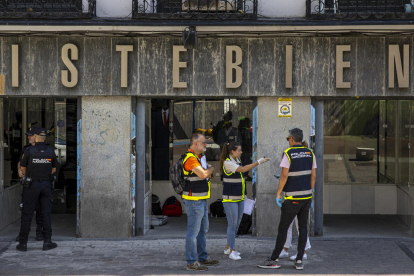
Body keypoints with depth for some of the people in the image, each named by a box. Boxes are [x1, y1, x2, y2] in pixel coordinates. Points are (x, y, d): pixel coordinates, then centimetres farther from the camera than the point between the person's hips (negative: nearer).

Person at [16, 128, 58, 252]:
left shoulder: (29, 151, -9)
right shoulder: (51, 151, 0)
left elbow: (23, 168, 4)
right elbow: (53, 169, 11)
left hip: (32, 185, -2)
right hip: (46, 185, 2)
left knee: (27, 214, 2)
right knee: (46, 214, 8)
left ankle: (23, 243, 3)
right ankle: (47, 242, 6)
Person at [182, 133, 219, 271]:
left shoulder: (199, 157, 15)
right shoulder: (190, 158, -18)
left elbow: (206, 174, 21)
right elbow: (203, 174, -26)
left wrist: (208, 170, -1)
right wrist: (211, 169, -6)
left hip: (201, 200, 11)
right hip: (193, 200, -11)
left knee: (203, 230, 18)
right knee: (193, 231, -6)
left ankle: (203, 257, 29)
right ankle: (191, 262, -3)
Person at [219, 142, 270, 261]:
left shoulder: (237, 160, 9)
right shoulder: (227, 163, -17)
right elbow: (243, 169, -27)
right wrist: (259, 162, -25)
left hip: (240, 198, 8)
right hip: (230, 198, -8)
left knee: (237, 224, 12)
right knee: (232, 224, -6)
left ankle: (228, 248, 24)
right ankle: (232, 252, 0)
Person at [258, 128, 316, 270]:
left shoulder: (288, 153, -12)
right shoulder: (309, 153, 5)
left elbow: (284, 175, -18)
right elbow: (313, 175, 6)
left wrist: (278, 194, -11)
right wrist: (310, 193, 15)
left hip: (292, 198, -5)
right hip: (306, 196, 5)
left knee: (283, 228, 0)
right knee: (303, 228, 7)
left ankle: (274, 260, 4)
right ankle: (299, 260, 6)